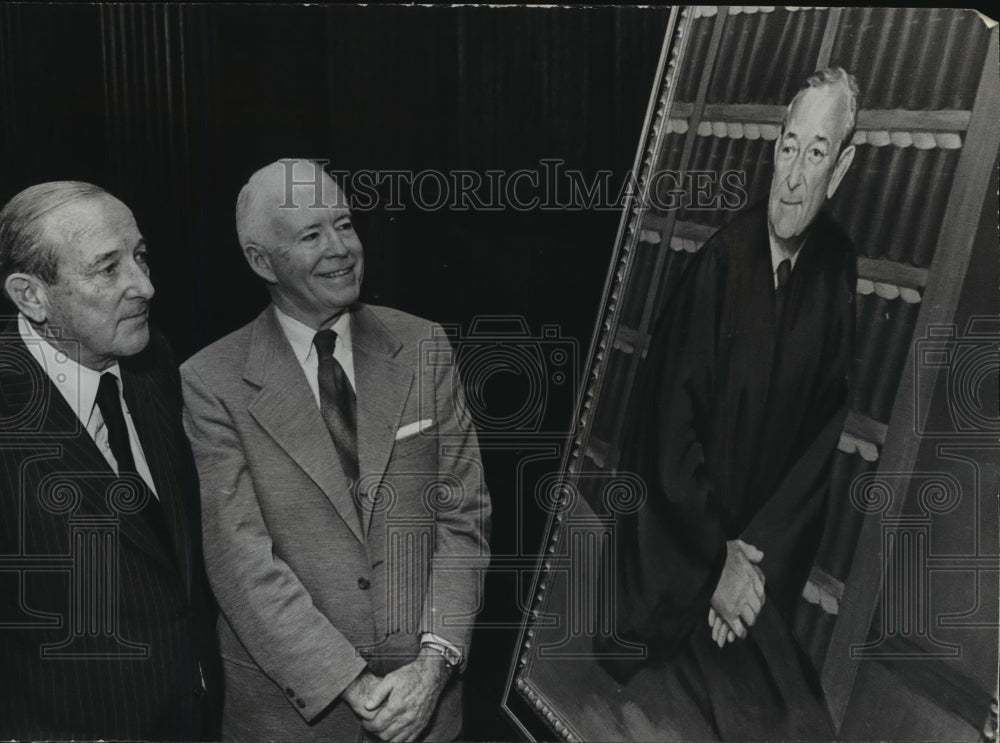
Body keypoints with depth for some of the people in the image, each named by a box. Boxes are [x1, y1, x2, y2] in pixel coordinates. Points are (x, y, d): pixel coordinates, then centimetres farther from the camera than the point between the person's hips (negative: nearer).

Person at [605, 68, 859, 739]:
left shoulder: (837, 271, -7)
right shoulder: (721, 262, -15)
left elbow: (823, 432, -4)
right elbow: (673, 418, -12)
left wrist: (754, 555, -10)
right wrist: (718, 559, -11)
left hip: (771, 552, 2)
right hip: (679, 550, -2)